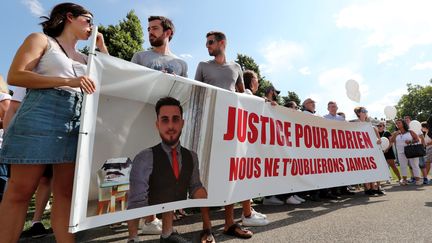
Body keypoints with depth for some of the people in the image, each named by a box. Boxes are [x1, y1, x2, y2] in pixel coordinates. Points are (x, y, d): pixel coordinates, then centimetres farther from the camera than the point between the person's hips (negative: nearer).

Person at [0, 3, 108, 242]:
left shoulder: (84, 58, 25)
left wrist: (102, 47, 20)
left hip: (76, 123, 6)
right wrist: (68, 81, -14)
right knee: (20, 191, -1)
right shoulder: (41, 39, 10)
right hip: (41, 116, -5)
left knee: (66, 191, 4)